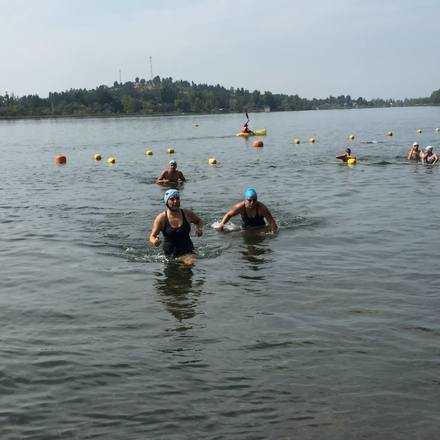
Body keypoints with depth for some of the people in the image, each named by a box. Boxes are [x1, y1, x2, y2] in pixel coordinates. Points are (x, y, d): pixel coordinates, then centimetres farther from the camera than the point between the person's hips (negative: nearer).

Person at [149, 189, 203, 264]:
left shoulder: (187, 214, -1)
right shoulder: (161, 218, -7)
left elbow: (199, 221, 20)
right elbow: (152, 237, -9)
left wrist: (199, 229, -2)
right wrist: (154, 242, -32)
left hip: (187, 251, -1)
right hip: (170, 253, 1)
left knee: (190, 263, -25)